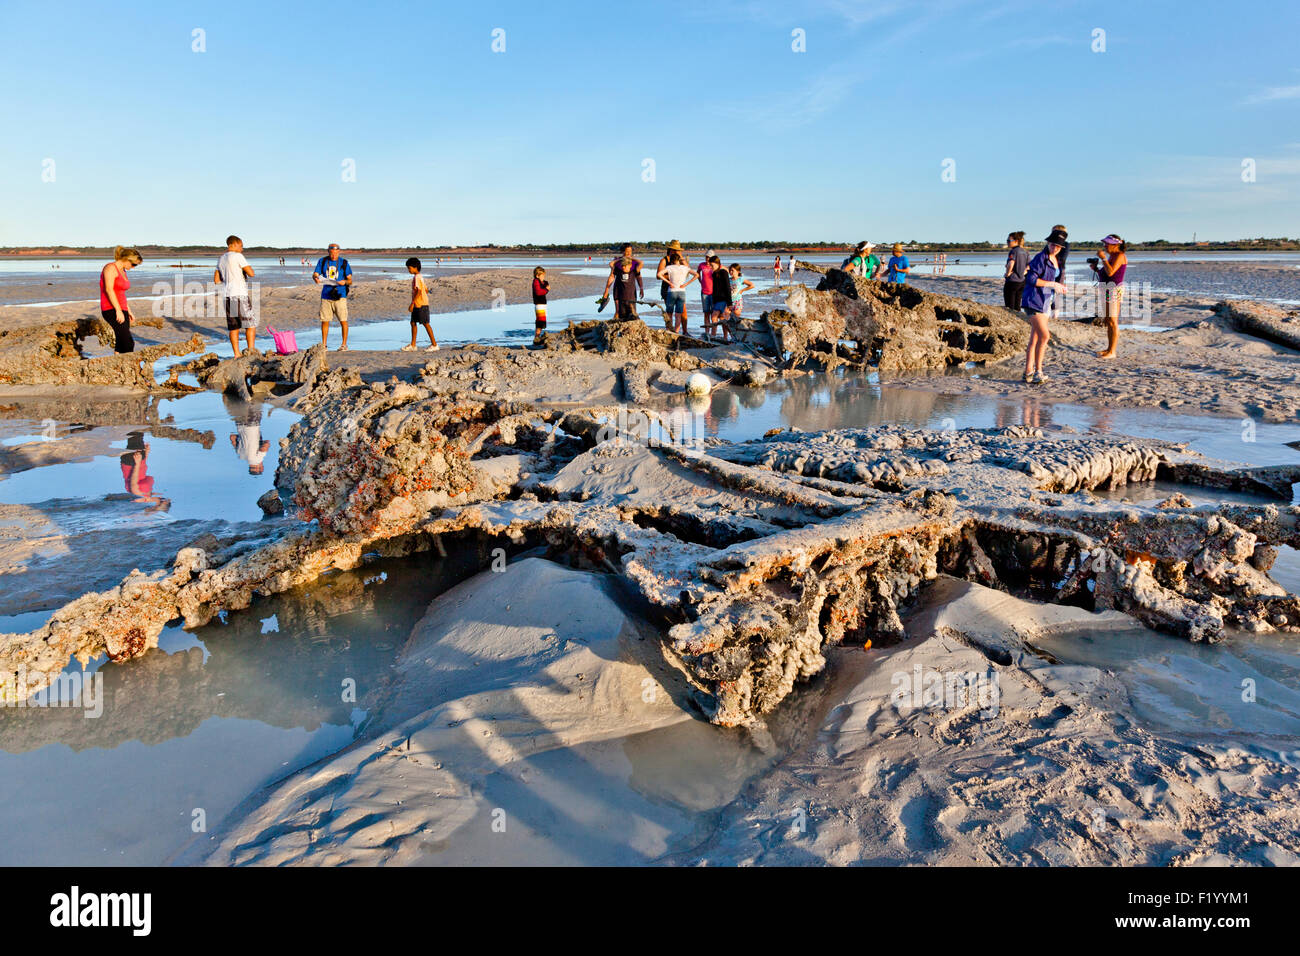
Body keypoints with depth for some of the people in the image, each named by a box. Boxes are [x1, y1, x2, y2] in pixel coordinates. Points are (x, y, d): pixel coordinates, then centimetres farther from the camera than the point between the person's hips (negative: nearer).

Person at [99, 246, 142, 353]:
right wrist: (118, 310, -24)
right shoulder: (111, 268, -9)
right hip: (111, 310, -9)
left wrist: (128, 311, 23)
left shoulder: (122, 271, 18)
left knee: (121, 345, 4)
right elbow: (109, 289, -19)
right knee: (128, 344, -19)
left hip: (121, 310, 9)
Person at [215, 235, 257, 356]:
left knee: (233, 327, 8)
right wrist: (247, 266, 8)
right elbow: (251, 273, -10)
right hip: (239, 295, -7)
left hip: (227, 296, 8)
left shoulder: (221, 259, 17)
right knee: (251, 324, -1)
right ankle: (251, 351, -6)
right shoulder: (237, 256, -7)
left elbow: (216, 280, 19)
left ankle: (237, 354, 7)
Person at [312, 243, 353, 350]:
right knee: (324, 320, 3)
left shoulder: (344, 263, 3)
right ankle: (324, 345, 12)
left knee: (343, 321, -5)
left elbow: (350, 280, 3)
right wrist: (316, 278, -19)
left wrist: (345, 282, -20)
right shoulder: (322, 261, 8)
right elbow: (315, 274, 5)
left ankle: (344, 344, 4)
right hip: (326, 296, 2)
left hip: (340, 296, -2)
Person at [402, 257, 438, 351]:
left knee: (425, 323, -6)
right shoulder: (419, 277, 15)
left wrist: (412, 303, -23)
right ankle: (413, 345, 16)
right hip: (417, 305, 10)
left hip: (421, 305, -10)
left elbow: (419, 291, -23)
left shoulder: (417, 277, -14)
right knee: (413, 323, 11)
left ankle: (434, 344, -1)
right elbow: (426, 289, 20)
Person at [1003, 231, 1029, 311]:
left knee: (1009, 306, -1)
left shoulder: (1013, 251, -14)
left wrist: (1007, 274, -14)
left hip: (1012, 281, -8)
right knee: (1017, 305, 15)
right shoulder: (1025, 251, 10)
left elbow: (1010, 264, -29)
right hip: (1022, 281, 8)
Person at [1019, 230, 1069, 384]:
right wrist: (1052, 284, -17)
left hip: (1045, 302, 9)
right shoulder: (1041, 258, -12)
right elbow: (1031, 279, -18)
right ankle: (1037, 371, -8)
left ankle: (1028, 372, 12)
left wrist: (1060, 285, 5)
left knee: (1035, 338, 8)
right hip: (1033, 300, -9)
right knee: (1044, 335, -15)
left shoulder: (1056, 261, 15)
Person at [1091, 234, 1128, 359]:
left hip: (1114, 289, -10)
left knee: (1113, 322, -8)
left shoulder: (1120, 256, -11)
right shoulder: (1111, 256, 18)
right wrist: (1096, 269, 7)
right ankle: (1109, 349, 20)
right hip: (1106, 290, 10)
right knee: (1108, 322, 13)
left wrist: (1103, 258, -16)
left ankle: (1112, 352, -6)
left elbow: (1110, 272, -23)